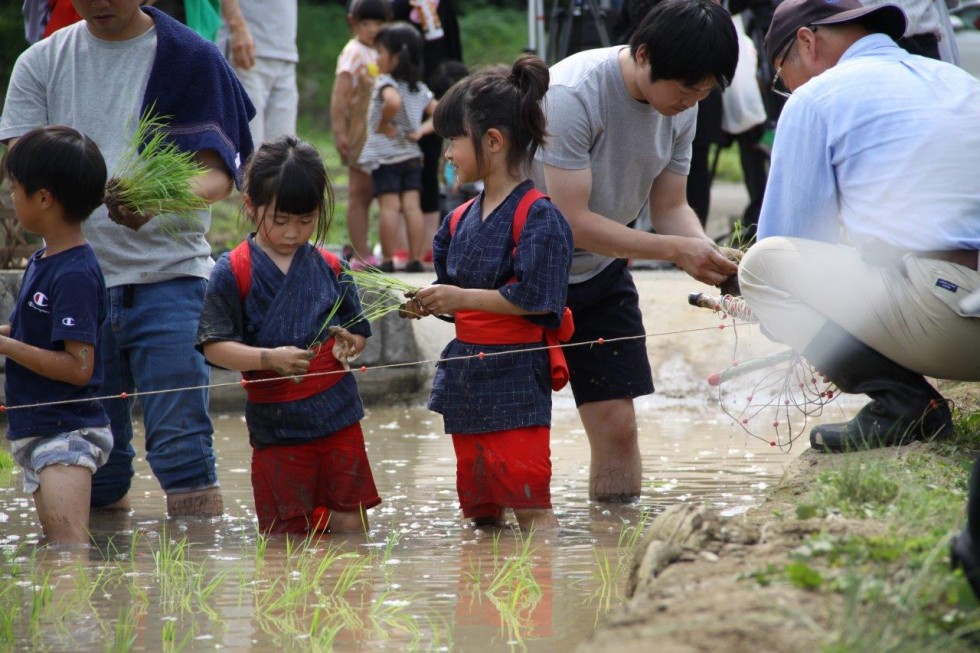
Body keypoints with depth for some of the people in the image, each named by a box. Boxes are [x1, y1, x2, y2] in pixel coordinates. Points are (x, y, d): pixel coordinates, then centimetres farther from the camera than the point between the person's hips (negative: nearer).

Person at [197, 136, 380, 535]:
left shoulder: (330, 269, 6)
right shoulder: (233, 273, -4)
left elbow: (359, 332, 15)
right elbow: (214, 347, -8)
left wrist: (348, 343, -8)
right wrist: (270, 358, -21)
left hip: (338, 417, 2)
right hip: (275, 425, -2)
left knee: (350, 524, 1)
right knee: (286, 532, 2)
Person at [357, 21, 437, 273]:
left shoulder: (385, 82, -12)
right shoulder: (419, 87, 11)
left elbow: (393, 101, -35)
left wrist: (383, 124, -21)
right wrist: (422, 130, 4)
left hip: (385, 155, -7)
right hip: (411, 155, 7)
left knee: (389, 207, -6)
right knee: (412, 206, 4)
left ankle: (387, 259, -5)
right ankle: (415, 258, 3)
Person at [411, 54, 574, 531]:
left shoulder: (538, 216, -13)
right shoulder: (460, 220, 12)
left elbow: (532, 297, -20)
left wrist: (461, 298, -17)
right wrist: (430, 303, -2)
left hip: (515, 381, -8)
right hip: (465, 380, 8)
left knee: (529, 502, -10)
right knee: (480, 509, 14)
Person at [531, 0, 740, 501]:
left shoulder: (680, 106, -7)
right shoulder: (572, 96, -30)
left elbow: (670, 208, 0)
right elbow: (572, 223, -30)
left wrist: (715, 259, -20)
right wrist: (677, 250, -33)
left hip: (600, 273, 6)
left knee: (617, 424, 0)